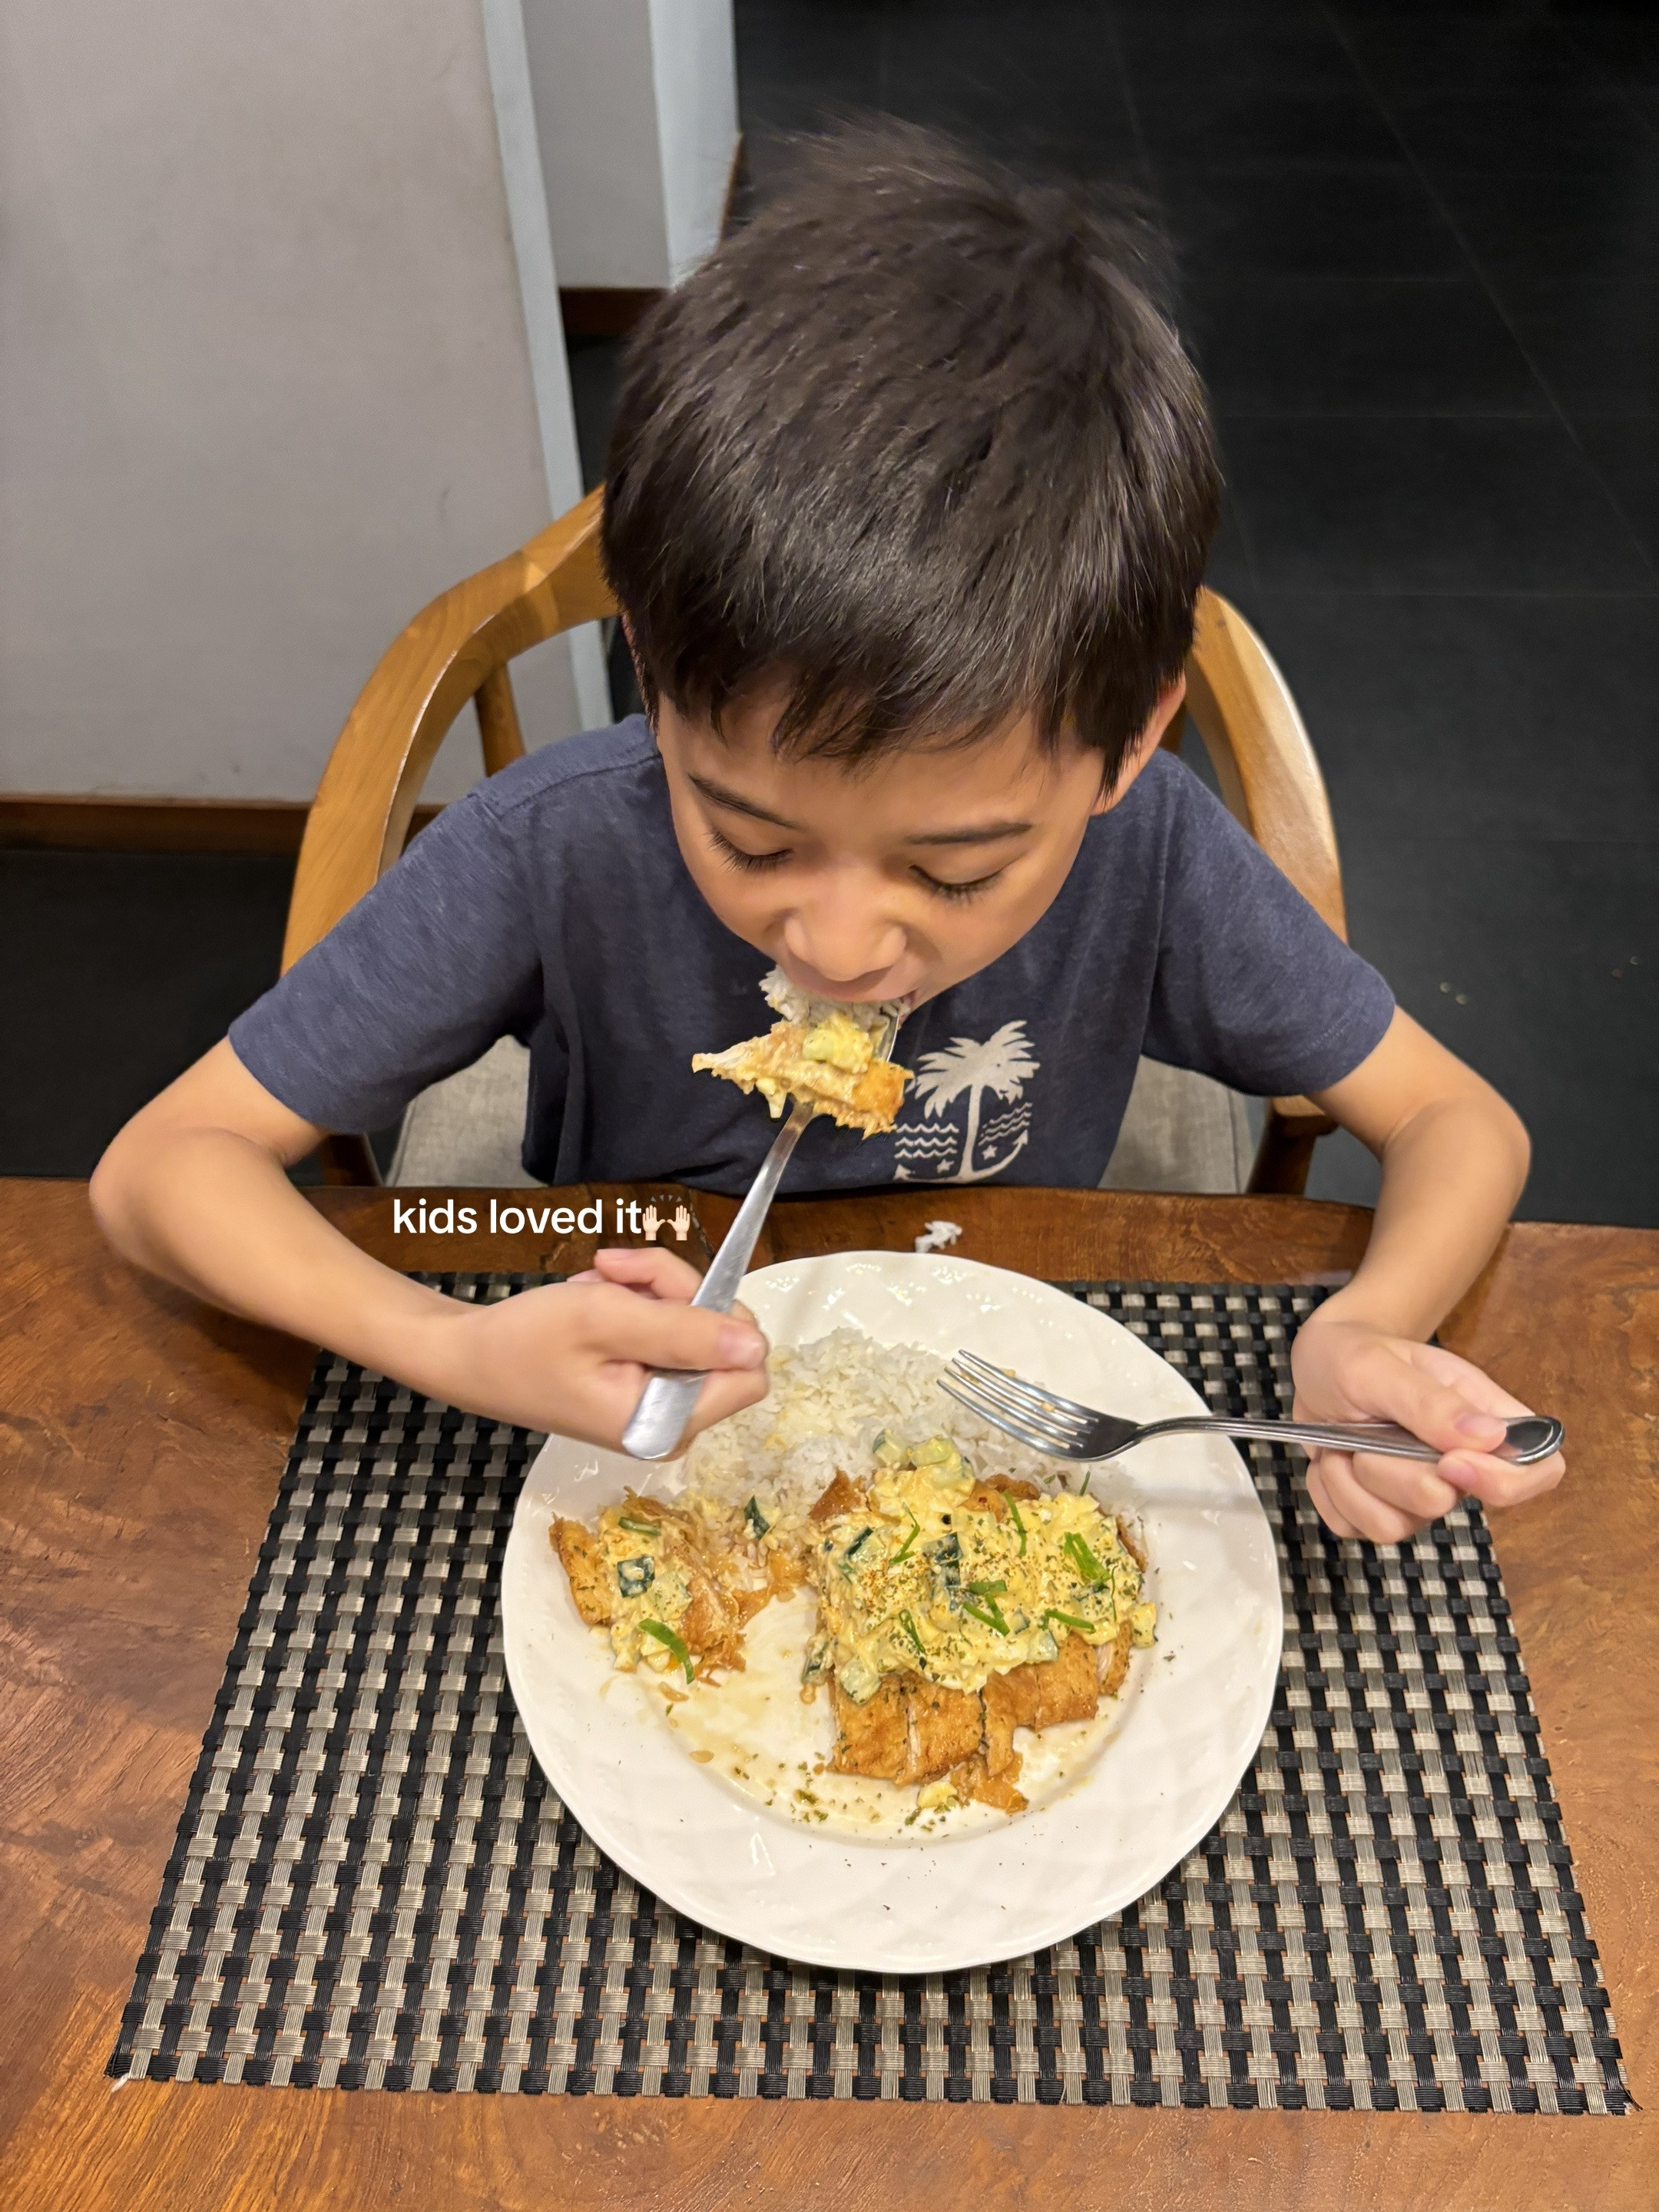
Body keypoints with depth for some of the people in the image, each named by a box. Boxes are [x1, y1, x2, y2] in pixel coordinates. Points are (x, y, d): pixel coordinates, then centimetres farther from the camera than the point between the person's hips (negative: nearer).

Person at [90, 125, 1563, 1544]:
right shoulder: (556, 854, -24)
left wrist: (1368, 1337, -29)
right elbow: (159, 1167, -18)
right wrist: (459, 1350, -35)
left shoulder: (1150, 851, -21)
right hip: (649, 1434, 0)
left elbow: (1464, 1121, -9)